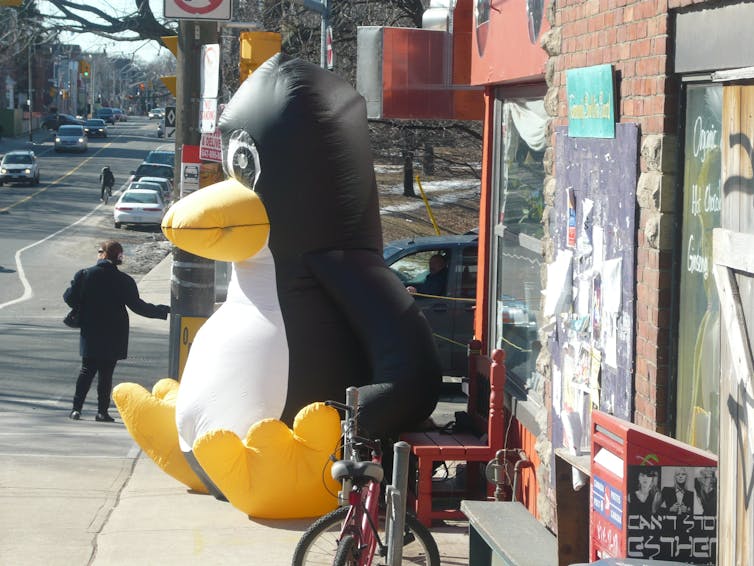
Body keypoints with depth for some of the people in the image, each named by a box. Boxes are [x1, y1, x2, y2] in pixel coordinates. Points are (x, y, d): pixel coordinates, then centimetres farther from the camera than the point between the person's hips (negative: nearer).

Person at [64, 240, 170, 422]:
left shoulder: (84, 275, -6)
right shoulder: (124, 281, -6)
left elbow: (71, 299, -6)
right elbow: (138, 306, -5)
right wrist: (164, 311, 4)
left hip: (90, 335, 1)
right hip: (113, 337, -1)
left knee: (87, 370, 10)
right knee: (106, 373, 5)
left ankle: (77, 408, 3)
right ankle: (102, 411, 5)